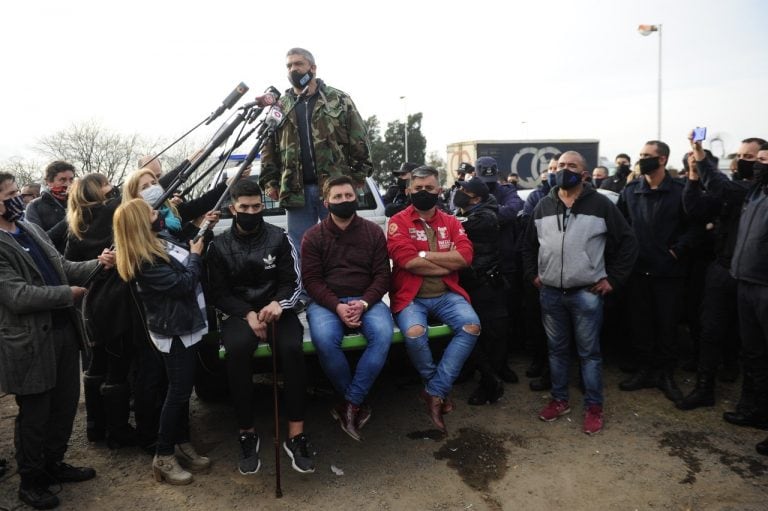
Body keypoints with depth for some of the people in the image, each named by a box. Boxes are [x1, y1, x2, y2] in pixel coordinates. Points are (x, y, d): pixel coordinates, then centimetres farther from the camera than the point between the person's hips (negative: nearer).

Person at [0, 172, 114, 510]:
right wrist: (69, 293, -15)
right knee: (34, 415, 10)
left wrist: (98, 264, -5)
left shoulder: (32, 229, 8)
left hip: (63, 330, 8)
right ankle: (30, 481, 31)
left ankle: (54, 464, 40)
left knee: (65, 405, 19)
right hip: (30, 343, -7)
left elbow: (61, 267, 11)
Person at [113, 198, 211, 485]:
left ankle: (183, 445, 29)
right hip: (174, 331, -9)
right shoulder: (144, 261, -22)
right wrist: (195, 256, -10)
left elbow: (186, 265, 16)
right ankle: (163, 457, 13)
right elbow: (183, 284, -24)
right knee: (179, 391, -1)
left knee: (183, 388, 16)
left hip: (185, 325, 9)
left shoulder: (160, 243, 7)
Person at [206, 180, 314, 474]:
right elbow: (219, 293, 2)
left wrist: (278, 304, -21)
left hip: (276, 310, 0)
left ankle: (296, 435, -24)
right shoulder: (219, 246, 6)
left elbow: (293, 283, 2)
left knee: (292, 348, -32)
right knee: (237, 349, -33)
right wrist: (248, 315, -15)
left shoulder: (279, 238, 4)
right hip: (239, 314, 0)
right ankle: (247, 434, -19)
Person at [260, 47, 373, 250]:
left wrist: (359, 175, -5)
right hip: (296, 190, 3)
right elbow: (269, 148, 13)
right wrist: (269, 181, 3)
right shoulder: (280, 107, 14)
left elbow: (359, 140, 2)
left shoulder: (339, 100, 6)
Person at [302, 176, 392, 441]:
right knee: (324, 339, -33)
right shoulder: (313, 236, 5)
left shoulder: (373, 232, 8)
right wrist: (337, 307, -18)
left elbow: (382, 275, 3)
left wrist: (363, 303, -15)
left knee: (383, 334, -30)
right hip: (327, 301, -1)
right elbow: (311, 280, -1)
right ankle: (358, 402, -10)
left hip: (366, 300, 1)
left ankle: (350, 403, -17)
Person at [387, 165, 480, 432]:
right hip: (411, 296, -3)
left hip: (446, 294, 3)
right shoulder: (398, 222, -1)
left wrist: (424, 254, -13)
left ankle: (434, 391, -11)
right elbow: (407, 260, -17)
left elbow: (465, 255, -7)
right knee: (414, 333, -32)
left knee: (471, 327, -23)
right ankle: (440, 389, -2)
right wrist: (448, 263, -8)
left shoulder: (451, 222, 10)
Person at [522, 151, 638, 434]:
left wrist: (613, 279, -4)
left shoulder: (600, 204, -4)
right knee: (557, 349, 14)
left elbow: (628, 241, -1)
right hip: (550, 293, 4)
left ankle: (593, 408, 18)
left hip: (586, 293, -3)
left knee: (589, 352, 5)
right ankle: (559, 400, 29)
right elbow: (529, 244, 19)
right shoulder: (543, 206, 7)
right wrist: (532, 274, 10)